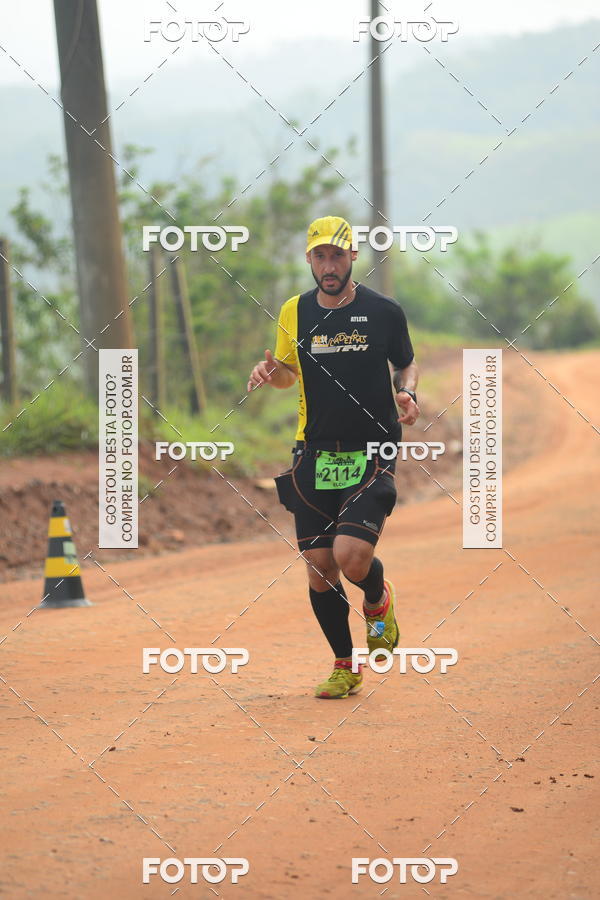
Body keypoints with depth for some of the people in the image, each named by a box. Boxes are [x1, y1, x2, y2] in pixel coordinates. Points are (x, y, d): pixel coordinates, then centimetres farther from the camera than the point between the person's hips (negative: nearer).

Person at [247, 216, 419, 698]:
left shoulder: (384, 312, -4)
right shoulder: (295, 313, 5)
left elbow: (406, 364, 11)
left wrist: (407, 393, -10)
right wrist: (271, 371, -3)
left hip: (372, 455, -3)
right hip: (315, 455, 3)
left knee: (351, 557, -19)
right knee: (319, 568, 2)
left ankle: (378, 602, 17)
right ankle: (345, 668, 20)